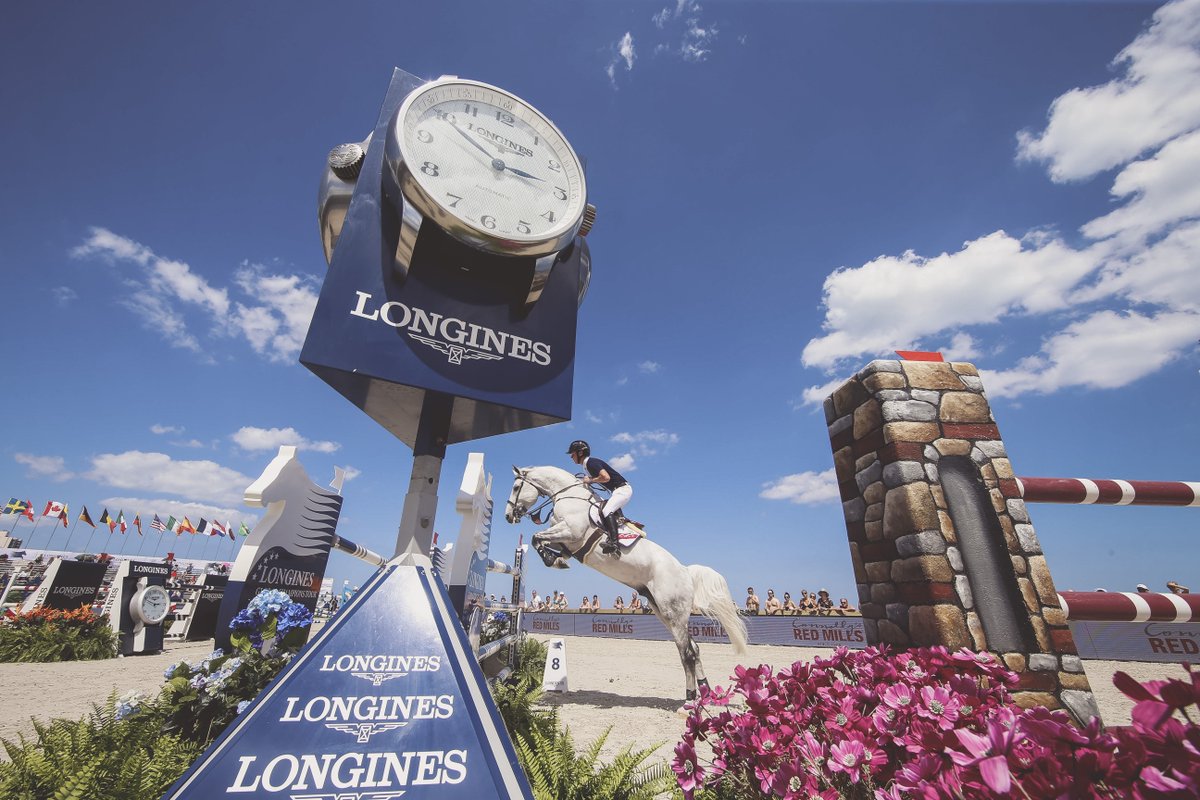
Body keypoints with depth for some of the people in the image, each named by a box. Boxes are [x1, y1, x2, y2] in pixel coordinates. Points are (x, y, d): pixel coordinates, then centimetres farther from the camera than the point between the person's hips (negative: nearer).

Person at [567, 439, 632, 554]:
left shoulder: (591, 462, -15)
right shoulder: (587, 465, 15)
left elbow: (606, 477, -27)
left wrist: (590, 480, -15)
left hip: (622, 489, -11)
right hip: (618, 491, 11)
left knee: (606, 511, -25)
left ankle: (613, 542, -34)